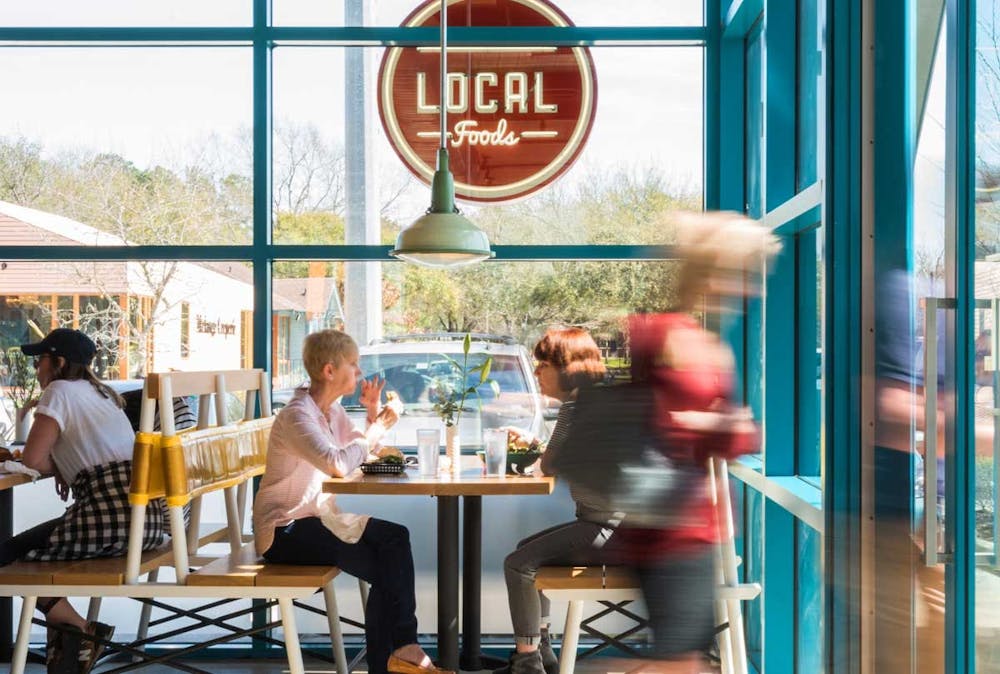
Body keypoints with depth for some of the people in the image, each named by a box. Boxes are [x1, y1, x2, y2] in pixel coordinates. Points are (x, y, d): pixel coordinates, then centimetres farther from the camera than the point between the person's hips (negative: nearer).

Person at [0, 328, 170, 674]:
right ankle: (69, 643, 26)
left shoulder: (60, 390, 0)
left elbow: (32, 458, -10)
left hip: (110, 519, -9)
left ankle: (82, 632, 8)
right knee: (39, 544, 29)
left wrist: (57, 471, 10)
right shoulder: (102, 393, 23)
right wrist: (65, 470, 14)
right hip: (148, 520, 9)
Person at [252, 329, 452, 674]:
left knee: (395, 537, -15)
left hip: (316, 518, 8)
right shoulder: (297, 415, -18)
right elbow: (338, 464, -33)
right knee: (382, 566, -19)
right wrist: (379, 425, -21)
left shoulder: (332, 411, 9)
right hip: (283, 531, -8)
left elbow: (365, 455, 16)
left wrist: (374, 414, 1)